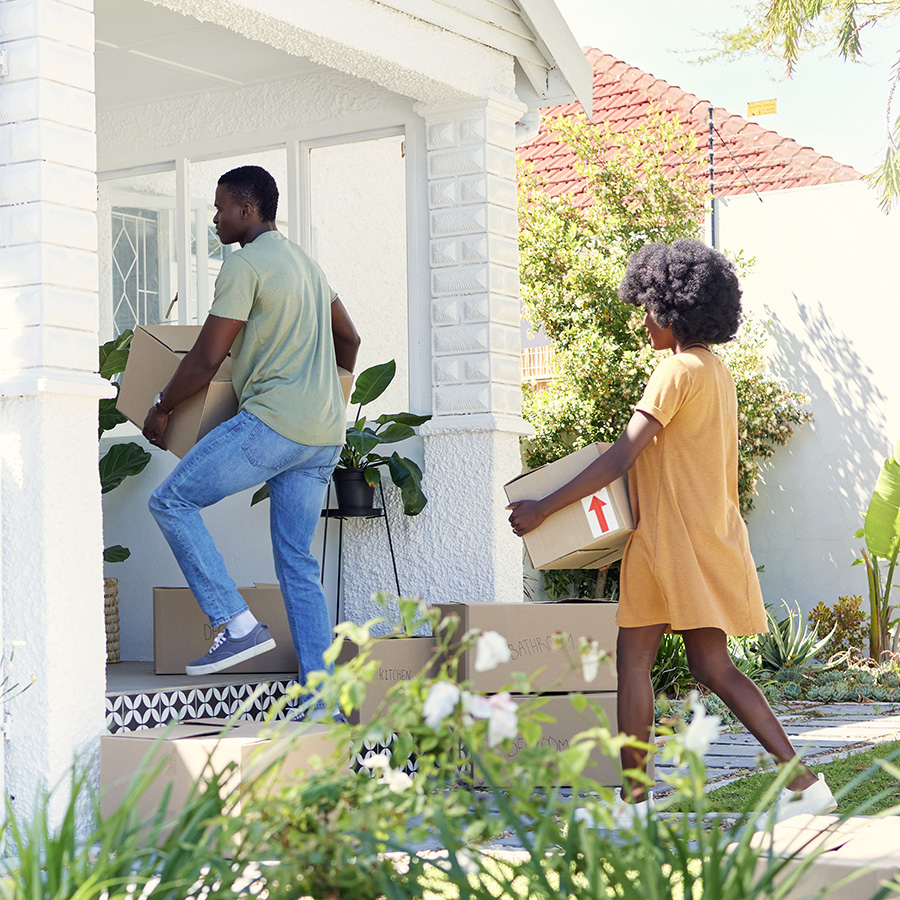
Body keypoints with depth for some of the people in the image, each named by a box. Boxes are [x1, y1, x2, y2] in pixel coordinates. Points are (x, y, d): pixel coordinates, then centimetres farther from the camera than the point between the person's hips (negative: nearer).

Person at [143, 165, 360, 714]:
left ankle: (238, 625, -7)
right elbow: (349, 339, 31)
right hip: (326, 434, 9)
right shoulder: (306, 263, 22)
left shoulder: (245, 264, -6)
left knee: (172, 501, 0)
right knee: (298, 563, 9)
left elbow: (206, 360, -9)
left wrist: (161, 409, 5)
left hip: (273, 421, -9)